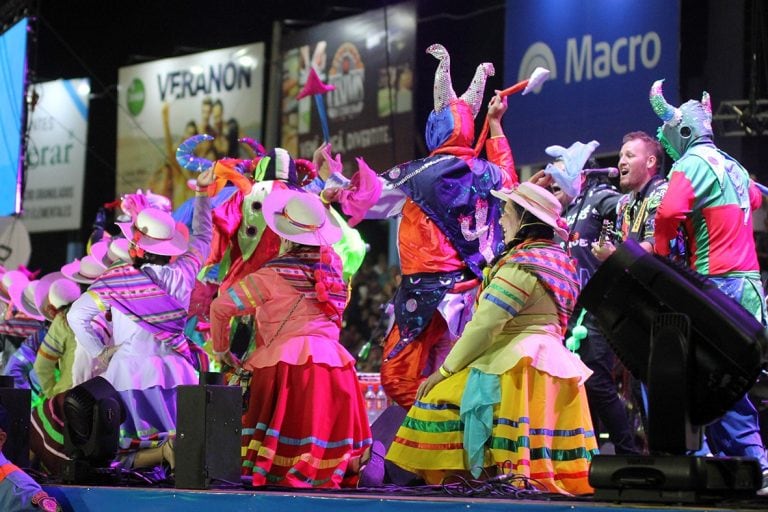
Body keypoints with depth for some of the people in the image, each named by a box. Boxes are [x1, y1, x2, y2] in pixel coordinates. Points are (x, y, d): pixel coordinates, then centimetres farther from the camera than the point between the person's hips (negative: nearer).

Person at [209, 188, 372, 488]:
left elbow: (221, 306, 6)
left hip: (286, 363, -3)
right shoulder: (333, 268, 11)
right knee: (326, 429, 3)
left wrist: (221, 349, 19)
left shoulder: (270, 277, 1)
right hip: (333, 359, 4)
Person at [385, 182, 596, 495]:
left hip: (516, 365, -10)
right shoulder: (557, 258, 15)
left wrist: (446, 369, -11)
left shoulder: (521, 267, -14)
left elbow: (484, 327, -17)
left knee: (440, 400, -9)